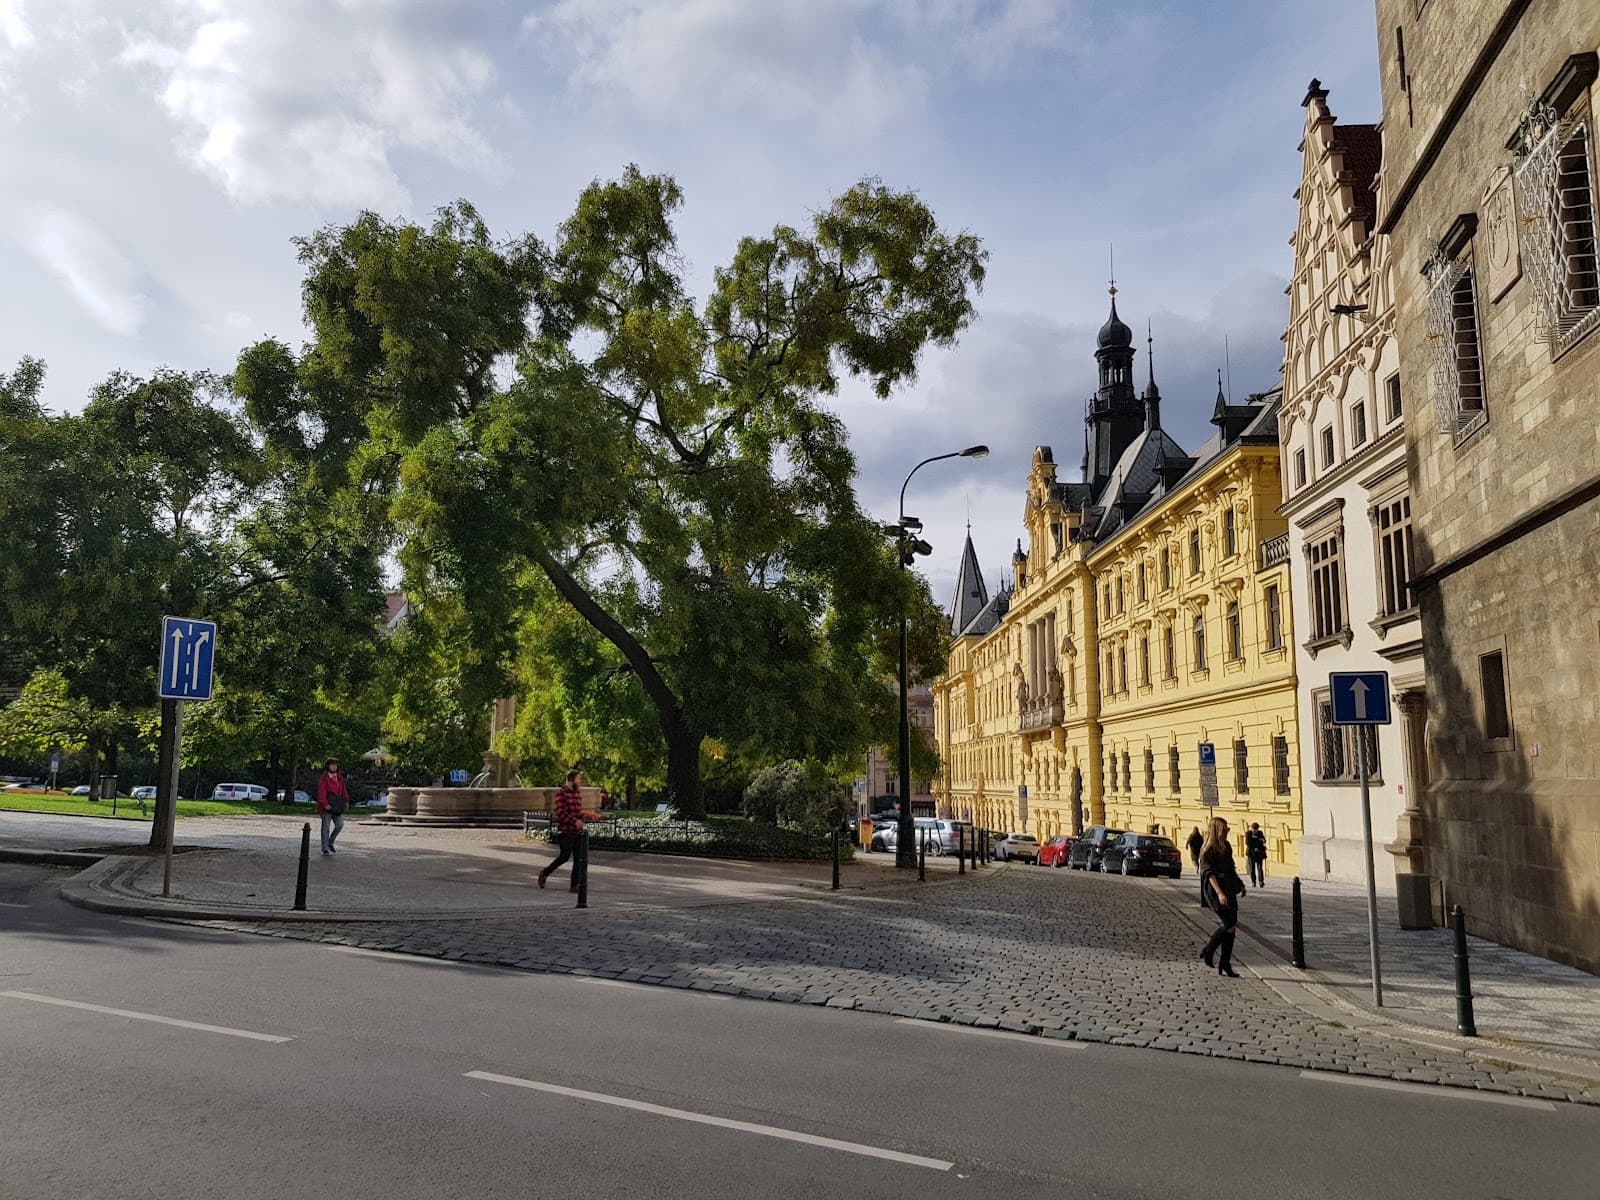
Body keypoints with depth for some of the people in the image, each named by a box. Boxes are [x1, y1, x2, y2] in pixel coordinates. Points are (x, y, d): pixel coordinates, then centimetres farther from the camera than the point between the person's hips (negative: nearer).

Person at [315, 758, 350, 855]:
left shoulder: (339, 778, 13)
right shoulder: (323, 778, -8)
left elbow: (343, 790, 14)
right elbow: (321, 792, -15)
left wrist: (346, 800, 2)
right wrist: (325, 804, -24)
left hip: (337, 807, 6)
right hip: (327, 807, -6)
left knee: (340, 825, 1)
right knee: (326, 826, -1)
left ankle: (330, 843, 21)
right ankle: (325, 848, 6)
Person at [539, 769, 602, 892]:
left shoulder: (578, 793, 13)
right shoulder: (561, 793, -10)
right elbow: (561, 813, -18)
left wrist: (590, 816, 3)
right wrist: (575, 821, -28)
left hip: (577, 832, 7)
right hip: (565, 831, -7)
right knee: (565, 856, -7)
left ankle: (574, 886, 7)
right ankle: (544, 873, 17)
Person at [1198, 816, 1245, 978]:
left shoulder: (1226, 847, 13)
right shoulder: (1207, 850, -12)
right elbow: (1209, 873, -19)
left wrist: (1240, 884, 22)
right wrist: (1219, 893, -27)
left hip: (1228, 889, 8)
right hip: (1214, 891, -8)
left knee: (1230, 926, 4)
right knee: (1229, 924, -15)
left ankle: (1225, 963, 11)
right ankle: (1207, 953, 3)